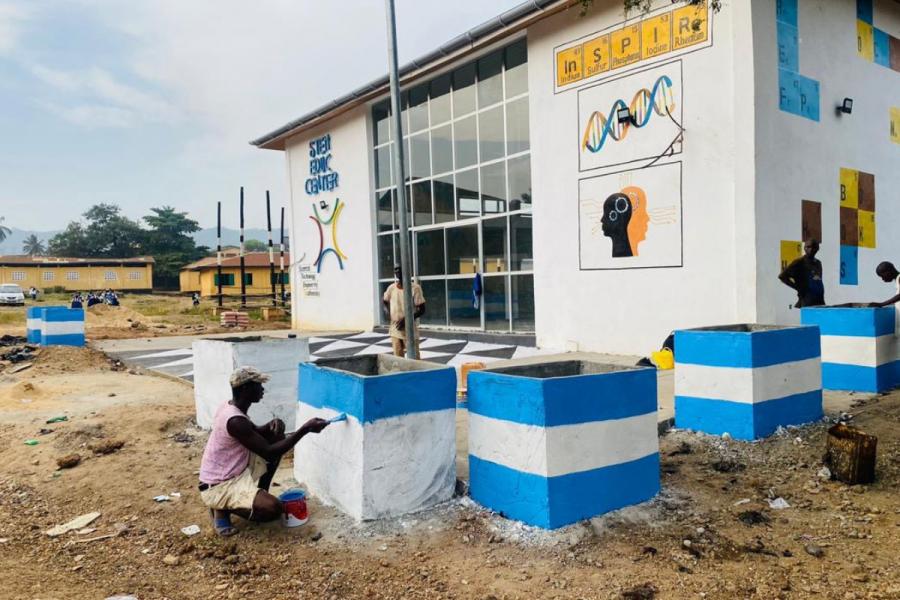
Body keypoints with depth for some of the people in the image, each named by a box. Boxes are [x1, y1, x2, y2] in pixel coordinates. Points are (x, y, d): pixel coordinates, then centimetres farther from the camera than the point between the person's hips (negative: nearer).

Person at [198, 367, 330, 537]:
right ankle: (222, 509, -3)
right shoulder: (235, 421, -28)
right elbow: (269, 452, -24)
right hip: (218, 486, -10)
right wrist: (305, 429, -24)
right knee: (273, 509, -26)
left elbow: (255, 432, 17)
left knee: (276, 436, 7)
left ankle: (257, 495, 11)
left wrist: (272, 425, -6)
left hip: (232, 473, 10)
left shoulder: (230, 407, 2)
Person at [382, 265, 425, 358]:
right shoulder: (391, 288, 2)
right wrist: (386, 309, 2)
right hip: (395, 330, 5)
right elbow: (384, 300, 23)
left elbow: (421, 310, -12)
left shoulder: (415, 288, -12)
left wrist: (407, 320, -23)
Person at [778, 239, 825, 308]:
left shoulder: (818, 263, 16)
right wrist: (798, 288, -9)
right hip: (807, 302, -7)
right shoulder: (799, 262, -5)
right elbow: (782, 276, -11)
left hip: (819, 300, 7)